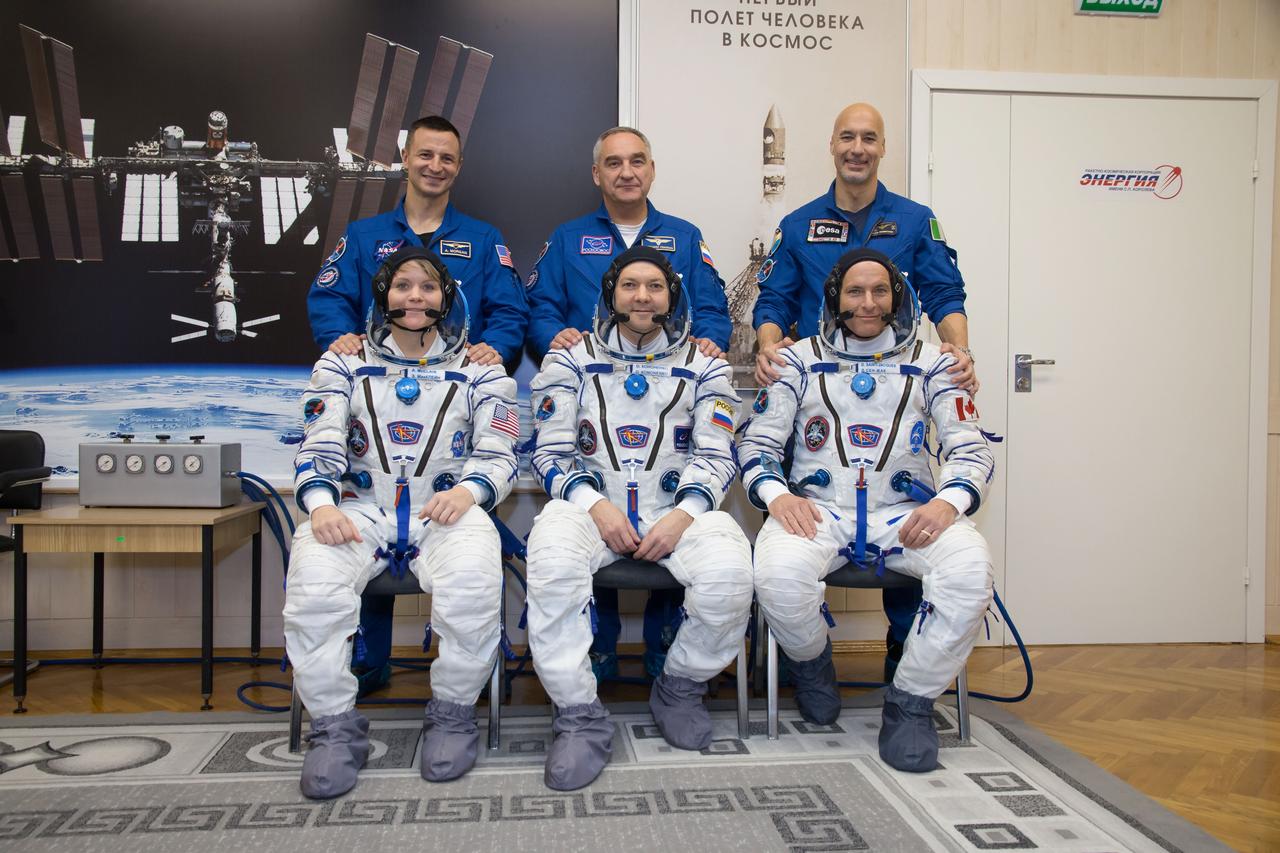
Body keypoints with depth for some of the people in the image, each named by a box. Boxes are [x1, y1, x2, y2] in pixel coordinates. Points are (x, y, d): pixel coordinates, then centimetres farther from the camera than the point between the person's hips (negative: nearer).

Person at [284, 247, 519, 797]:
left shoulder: (479, 371, 14)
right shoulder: (342, 365, 16)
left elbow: (498, 456, 7)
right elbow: (320, 448, 6)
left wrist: (467, 490, -16)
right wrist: (320, 503, -16)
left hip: (446, 510, -1)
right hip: (360, 508, 1)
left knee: (473, 584, -34)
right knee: (312, 582, -31)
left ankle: (453, 715, -10)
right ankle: (336, 728, -13)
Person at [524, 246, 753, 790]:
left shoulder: (703, 367, 14)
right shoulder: (570, 362, 13)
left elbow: (716, 456, 6)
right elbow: (552, 452, 6)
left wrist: (683, 514, -13)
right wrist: (595, 504, -12)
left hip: (676, 506, 1)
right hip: (591, 502, 0)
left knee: (728, 573, -32)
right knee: (552, 564, -35)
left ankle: (680, 689, -2)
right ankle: (580, 719, -20)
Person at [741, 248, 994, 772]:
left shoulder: (930, 362, 15)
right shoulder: (801, 359, 14)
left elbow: (970, 448, 9)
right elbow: (757, 442, 9)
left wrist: (949, 499, -14)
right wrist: (776, 494, -13)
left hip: (905, 513, 1)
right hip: (817, 510, 0)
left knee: (970, 566, -32)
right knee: (778, 572, -34)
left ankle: (910, 704, -11)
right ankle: (812, 666, 2)